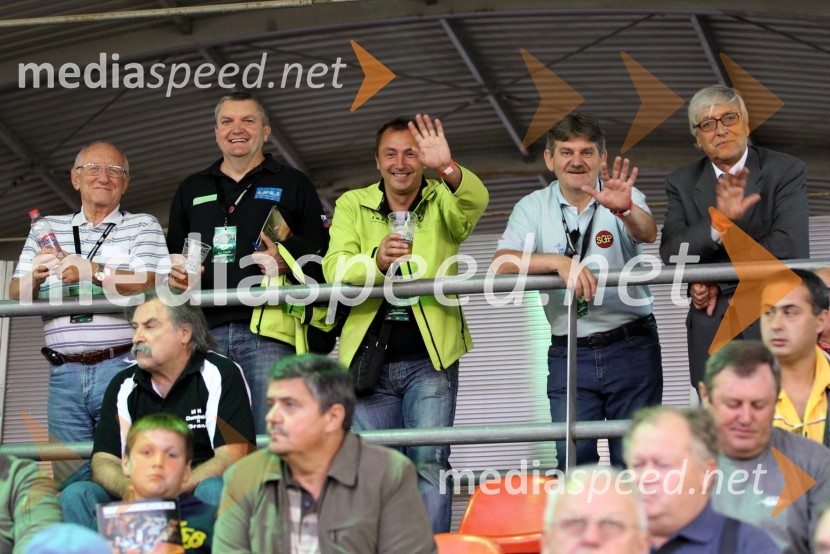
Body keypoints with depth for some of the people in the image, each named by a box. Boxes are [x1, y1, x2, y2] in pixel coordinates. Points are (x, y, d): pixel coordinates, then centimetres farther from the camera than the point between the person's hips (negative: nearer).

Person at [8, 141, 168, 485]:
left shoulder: (142, 226, 9)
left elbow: (147, 283, -7)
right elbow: (15, 295, 12)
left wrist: (93, 271, -21)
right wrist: (36, 276, -11)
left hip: (121, 366, -3)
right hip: (65, 372, 3)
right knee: (70, 479, 2)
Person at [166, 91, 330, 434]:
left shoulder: (292, 184, 14)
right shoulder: (191, 190, 25)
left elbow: (323, 250, 7)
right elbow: (171, 254, 29)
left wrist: (288, 260, -12)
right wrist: (174, 273, 7)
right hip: (205, 330, 3)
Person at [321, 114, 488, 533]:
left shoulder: (442, 203, 5)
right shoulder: (352, 205, 8)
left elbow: (475, 200, -19)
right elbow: (335, 267, -7)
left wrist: (447, 168, -41)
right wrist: (377, 262, -29)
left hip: (430, 359, -2)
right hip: (368, 358, 2)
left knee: (429, 461, -9)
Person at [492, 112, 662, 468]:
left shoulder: (625, 199, 1)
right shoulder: (533, 208, 4)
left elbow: (647, 233, -21)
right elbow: (501, 265, -10)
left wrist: (624, 209, -44)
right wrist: (560, 261, -26)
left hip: (631, 346, -1)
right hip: (569, 354, 1)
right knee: (573, 457, -3)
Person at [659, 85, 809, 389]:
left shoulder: (786, 171, 0)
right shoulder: (682, 183, 8)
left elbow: (790, 248, -11)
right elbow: (671, 255, -4)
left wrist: (717, 280, -9)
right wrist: (718, 222, -22)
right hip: (712, 338, 2)